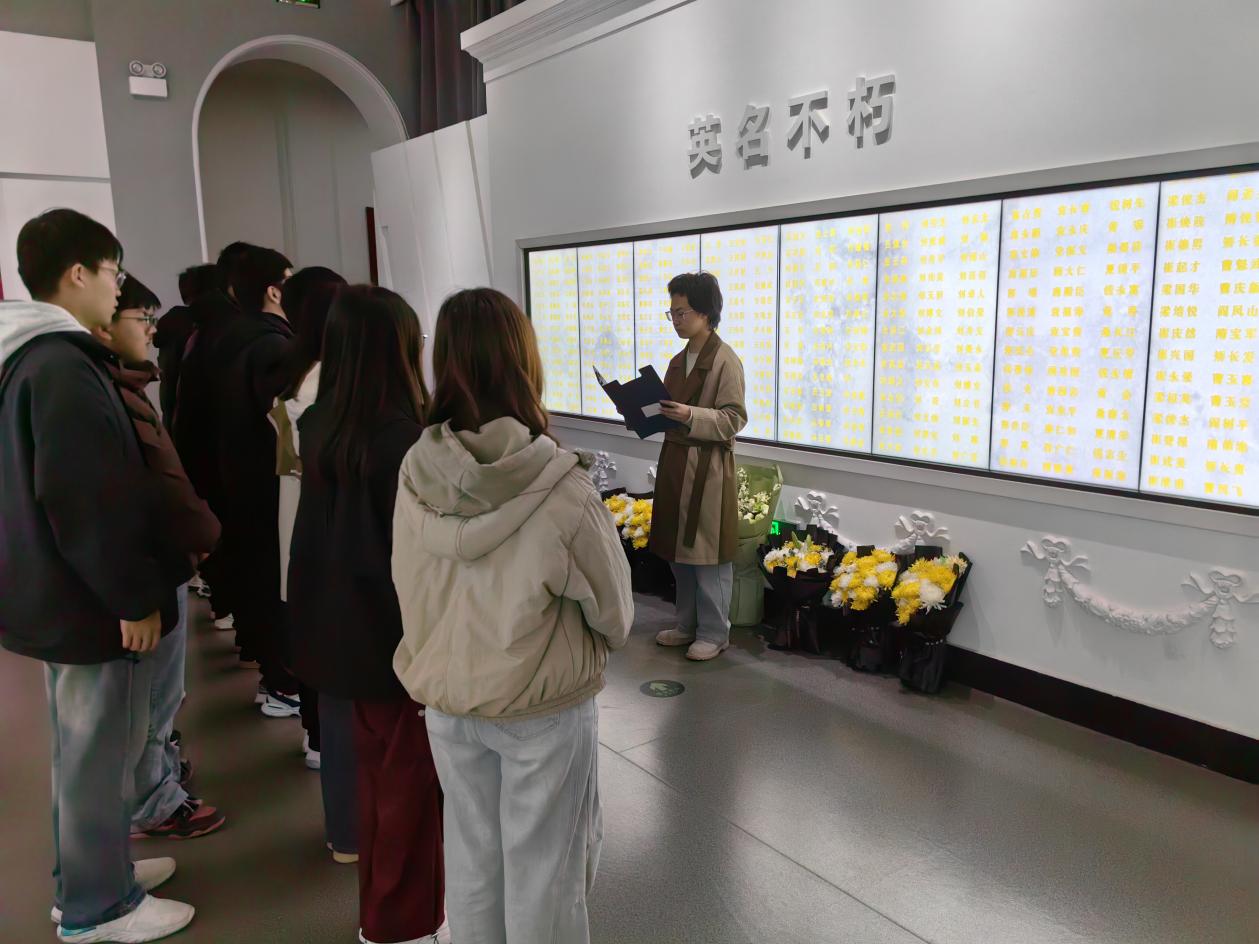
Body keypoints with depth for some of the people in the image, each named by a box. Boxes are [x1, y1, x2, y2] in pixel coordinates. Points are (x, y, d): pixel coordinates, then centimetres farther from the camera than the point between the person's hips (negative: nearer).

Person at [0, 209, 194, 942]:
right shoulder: (64, 366, -21)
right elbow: (84, 499, -26)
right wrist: (134, 596, -19)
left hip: (63, 589, 10)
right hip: (90, 598, -10)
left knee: (87, 747, 21)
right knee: (99, 752, 4)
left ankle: (94, 871, 36)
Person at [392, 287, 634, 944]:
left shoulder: (415, 474, -14)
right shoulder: (561, 493, -25)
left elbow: (410, 590, -2)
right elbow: (613, 612, -11)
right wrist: (583, 649, 10)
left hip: (446, 699, 4)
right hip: (543, 708, -4)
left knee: (471, 857, 23)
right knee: (542, 869, 16)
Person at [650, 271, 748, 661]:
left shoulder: (725, 360, -11)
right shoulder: (678, 361, 13)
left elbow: (734, 420, -15)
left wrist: (690, 416, -27)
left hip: (708, 467, -8)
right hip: (675, 461, 8)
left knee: (706, 553, -1)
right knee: (678, 550, 13)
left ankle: (714, 633, 12)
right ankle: (688, 625, 27)